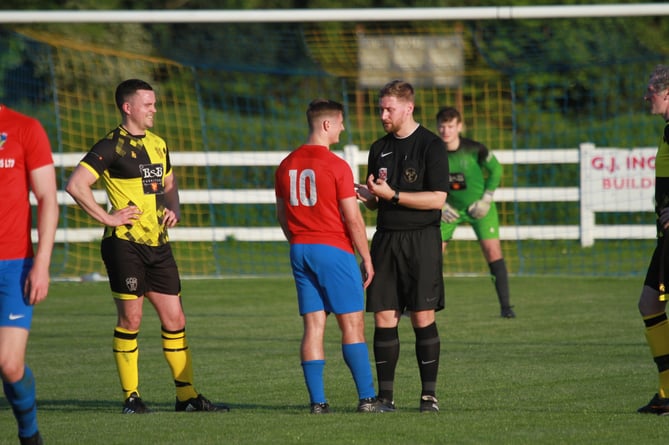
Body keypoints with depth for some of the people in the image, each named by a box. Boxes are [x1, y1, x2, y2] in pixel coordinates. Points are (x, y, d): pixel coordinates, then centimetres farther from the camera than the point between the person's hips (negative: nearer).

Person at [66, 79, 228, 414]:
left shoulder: (158, 144, 14)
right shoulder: (112, 146, -9)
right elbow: (76, 185, -17)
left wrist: (173, 209, 11)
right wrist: (107, 218, -16)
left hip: (158, 245, 7)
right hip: (125, 244, -7)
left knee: (174, 319, 6)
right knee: (130, 319, -3)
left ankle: (187, 395, 11)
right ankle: (131, 396, 6)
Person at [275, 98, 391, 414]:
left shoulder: (286, 166, 8)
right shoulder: (336, 166, -11)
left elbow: (282, 216, 15)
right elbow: (353, 219, -11)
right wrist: (367, 259, -2)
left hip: (300, 250, 6)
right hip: (334, 250, -6)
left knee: (313, 326, 5)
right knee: (352, 324, -1)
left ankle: (317, 401, 1)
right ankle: (366, 398, -2)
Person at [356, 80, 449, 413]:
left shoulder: (431, 146, -5)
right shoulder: (379, 149, 13)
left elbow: (437, 198, -12)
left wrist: (392, 195, -16)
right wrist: (365, 196, -4)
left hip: (421, 239, -5)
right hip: (386, 241, 5)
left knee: (423, 318, -5)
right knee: (384, 318, 0)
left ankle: (429, 394, 0)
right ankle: (384, 395, 4)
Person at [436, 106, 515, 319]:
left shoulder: (475, 149, -20)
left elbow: (496, 170, -4)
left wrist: (486, 200, -8)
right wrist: (440, 205, -7)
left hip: (478, 207, -2)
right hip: (450, 208, 2)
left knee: (492, 250, -13)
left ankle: (505, 306, -9)